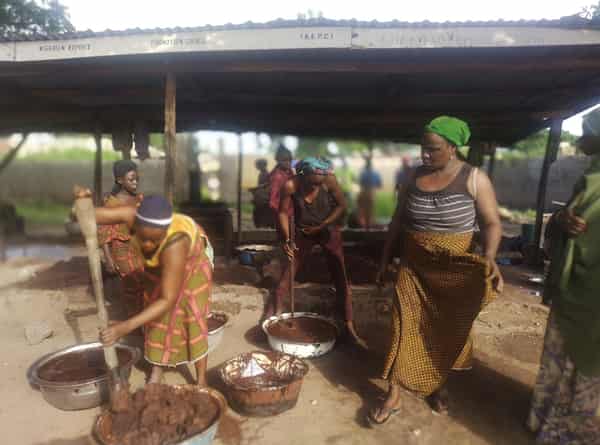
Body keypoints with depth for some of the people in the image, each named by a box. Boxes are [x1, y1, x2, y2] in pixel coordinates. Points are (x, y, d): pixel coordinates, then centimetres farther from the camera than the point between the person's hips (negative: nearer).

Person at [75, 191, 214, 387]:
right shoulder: (132, 215, -36)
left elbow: (168, 300, -43)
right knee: (157, 315, 5)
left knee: (193, 316, -8)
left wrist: (126, 327, -49)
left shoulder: (174, 245, -46)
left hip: (193, 259, -4)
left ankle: (202, 380, 6)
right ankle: (157, 368, 24)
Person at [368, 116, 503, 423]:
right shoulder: (415, 176, 1)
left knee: (445, 331, 13)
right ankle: (394, 396, 13)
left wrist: (489, 257, -28)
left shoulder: (474, 179, -9)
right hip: (414, 267, 2)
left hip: (453, 271, -2)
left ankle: (437, 386, 36)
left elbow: (492, 223, -8)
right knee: (405, 328, 1)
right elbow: (398, 220, 8)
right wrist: (385, 259, 8)